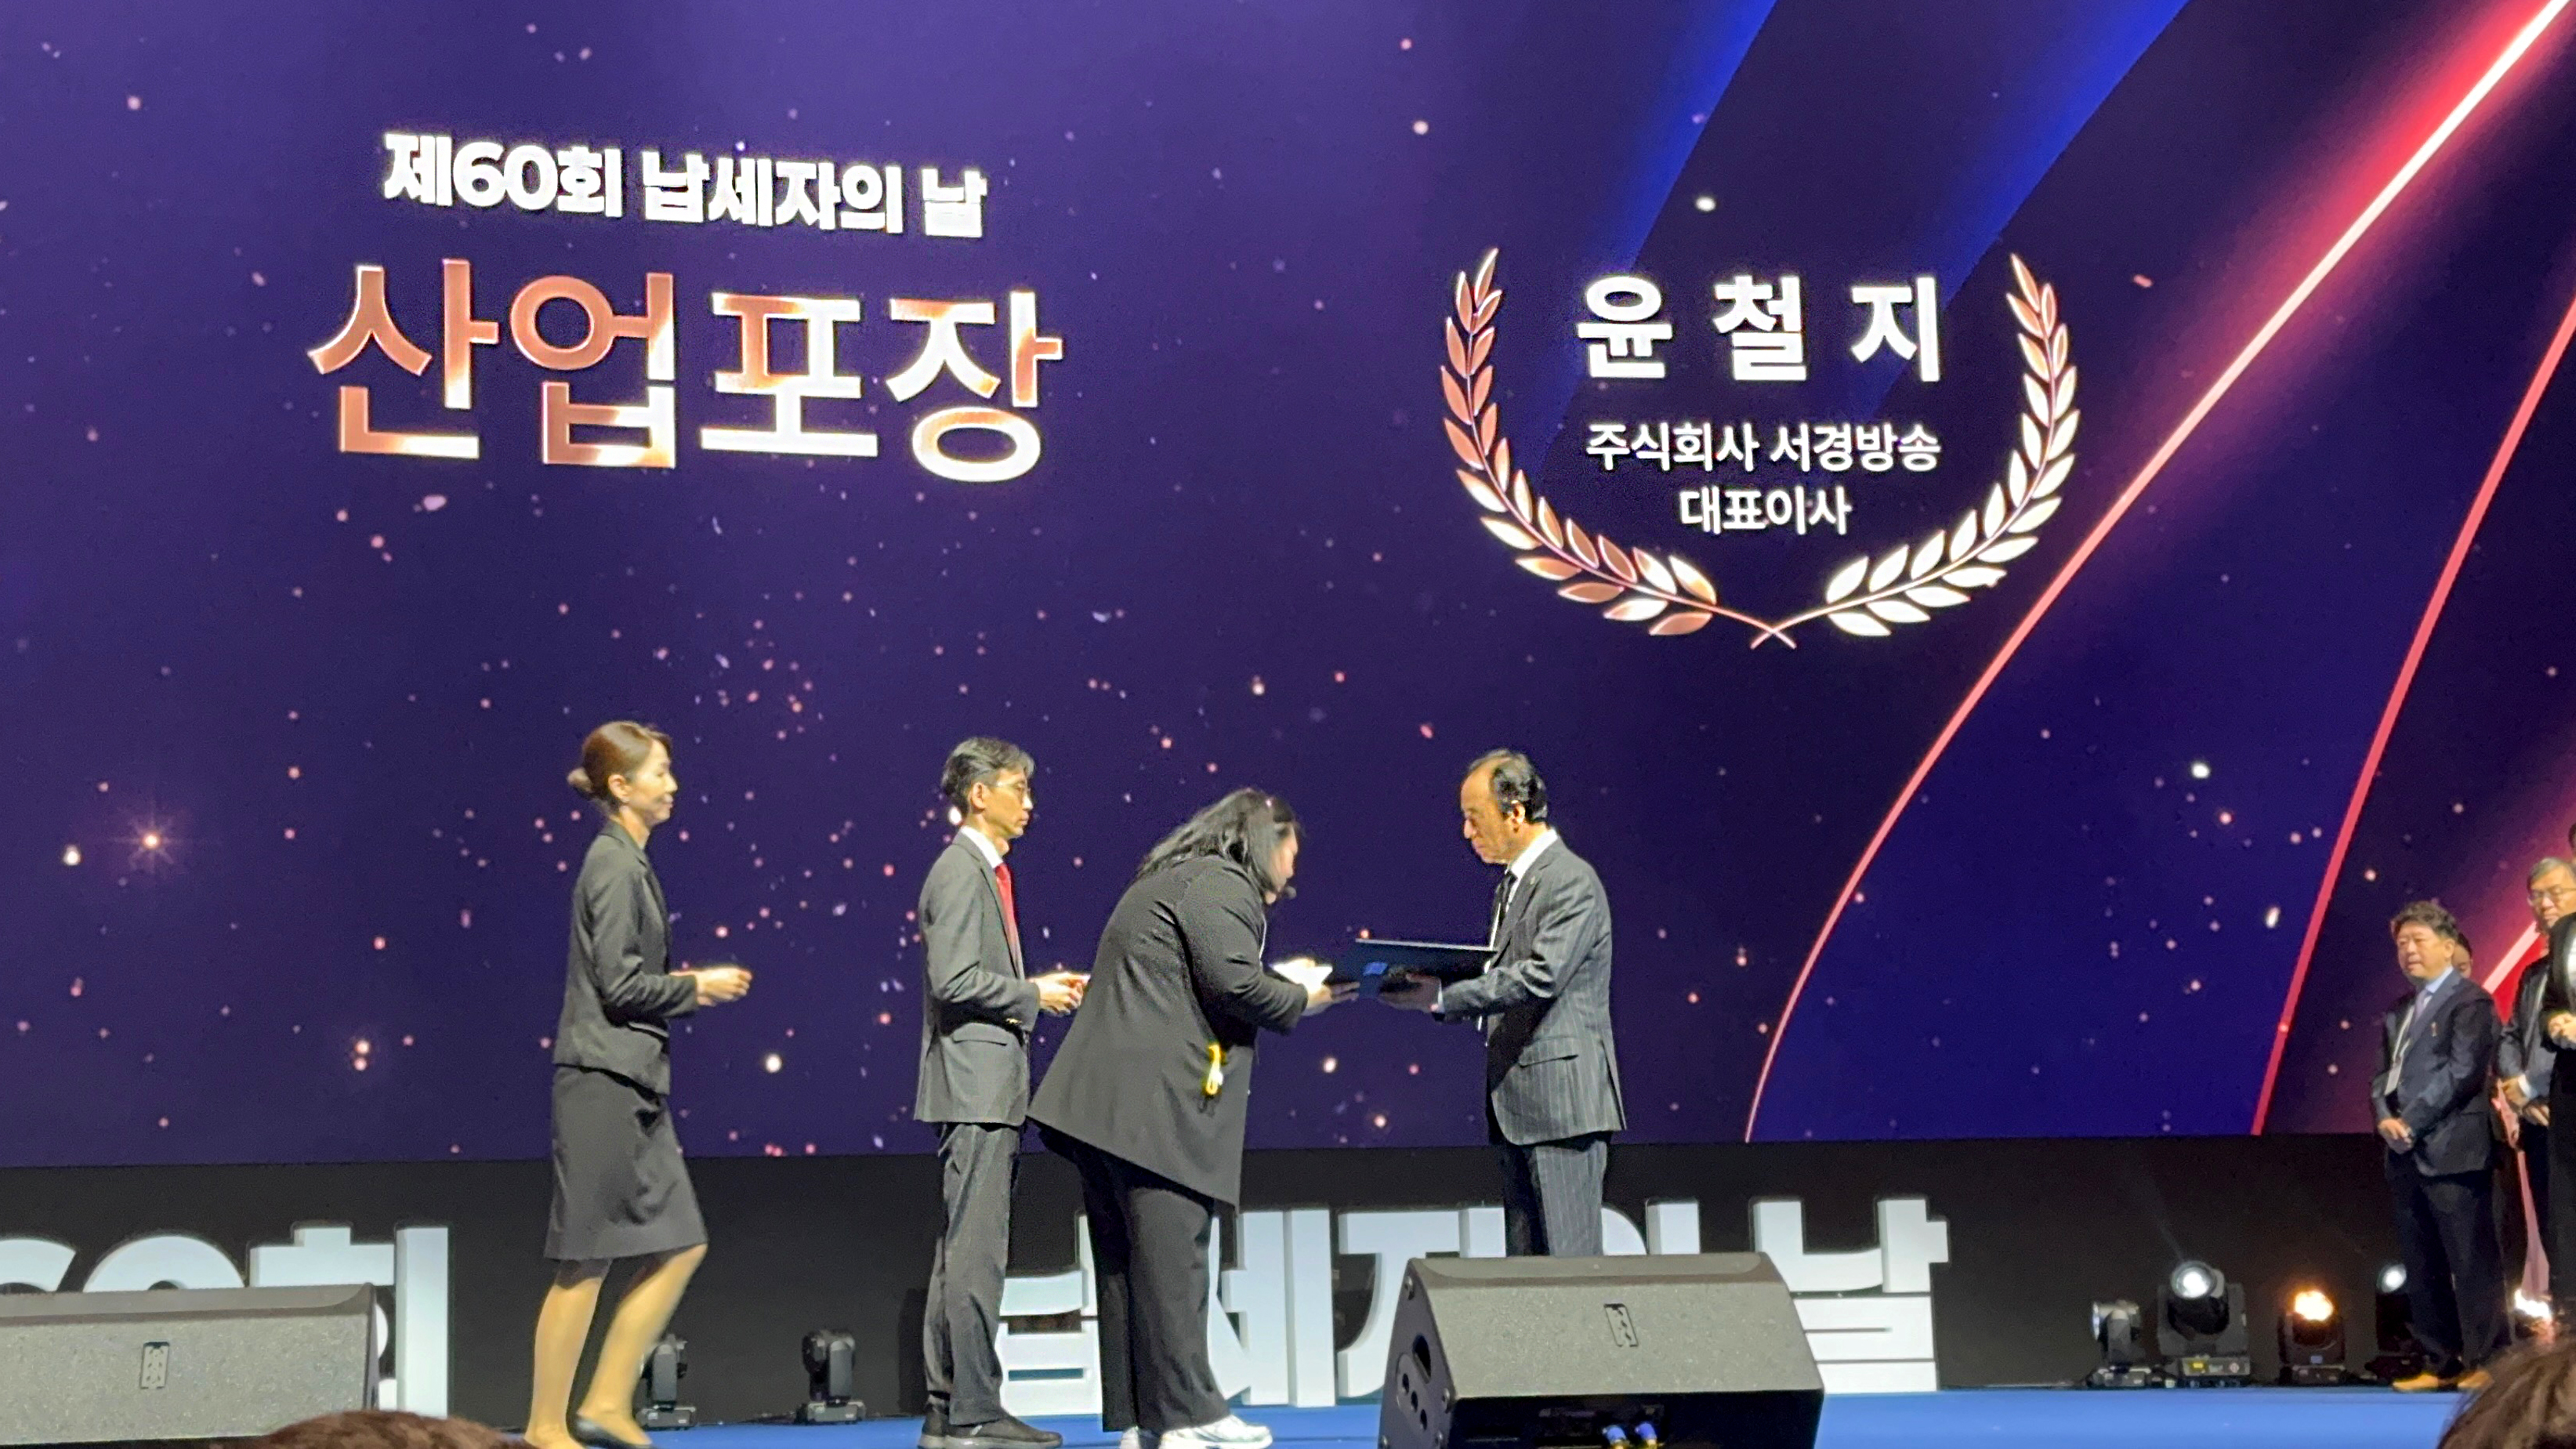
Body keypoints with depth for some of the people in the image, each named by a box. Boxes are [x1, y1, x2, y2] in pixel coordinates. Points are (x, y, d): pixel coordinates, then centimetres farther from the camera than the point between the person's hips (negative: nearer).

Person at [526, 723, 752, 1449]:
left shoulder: (630, 863, 15)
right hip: (603, 1081, -9)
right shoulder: (614, 865, -13)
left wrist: (687, 983, 7)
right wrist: (698, 987, -6)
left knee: (679, 1246, 9)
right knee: (587, 1260, -3)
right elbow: (621, 986, -18)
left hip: (634, 1083, 9)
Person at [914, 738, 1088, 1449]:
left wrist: (1038, 988, 11)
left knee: (964, 1251, 10)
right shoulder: (961, 872, -11)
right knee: (975, 1251, -10)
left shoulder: (986, 871, 20)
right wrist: (1035, 995, -11)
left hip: (989, 1088, 10)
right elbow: (953, 980, -20)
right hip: (974, 1086, -10)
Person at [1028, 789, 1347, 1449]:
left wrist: (1283, 989, 20)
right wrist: (1301, 998, -1)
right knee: (1171, 1259, -7)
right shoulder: (1221, 886, -6)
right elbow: (1235, 982, -18)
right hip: (1154, 1105, -10)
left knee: (1124, 1263, 9)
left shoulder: (1164, 881, 26)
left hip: (1100, 1100, 10)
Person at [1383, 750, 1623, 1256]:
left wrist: (1442, 998, -20)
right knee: (1525, 1263, 9)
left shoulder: (1571, 881, -11)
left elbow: (1541, 978, -22)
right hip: (1519, 1103, 10)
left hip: (1562, 1099, -10)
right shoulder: (1512, 886, 19)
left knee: (1570, 1261, -8)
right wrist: (1431, 994, 1)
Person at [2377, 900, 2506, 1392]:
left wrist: (2411, 1123, -15)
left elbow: (2463, 1070, -13)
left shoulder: (2469, 1000, -2)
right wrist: (2384, 1118, -4)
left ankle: (2486, 1361, -3)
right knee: (2422, 1266, 8)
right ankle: (2441, 1363, 13)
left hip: (2452, 1150, -8)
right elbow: (2383, 1074, 16)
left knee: (2472, 1260, -6)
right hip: (2406, 1155, 8)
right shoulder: (2397, 1012, 21)